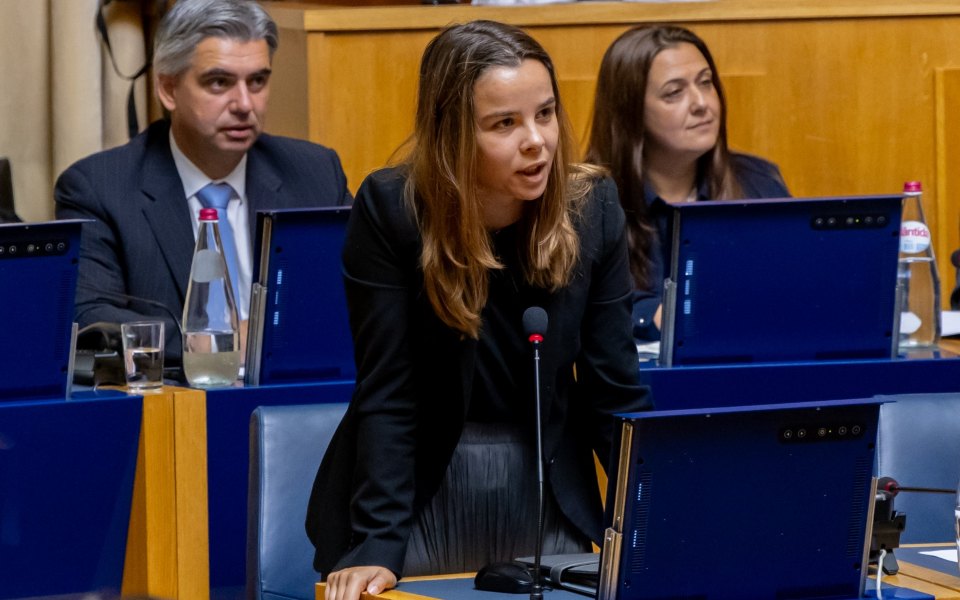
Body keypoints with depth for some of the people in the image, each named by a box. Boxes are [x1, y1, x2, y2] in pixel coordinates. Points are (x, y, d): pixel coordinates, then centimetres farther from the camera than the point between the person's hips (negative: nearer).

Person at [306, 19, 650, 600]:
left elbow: (614, 389, -5)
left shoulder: (592, 207, -8)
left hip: (549, 491, 2)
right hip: (422, 489, -2)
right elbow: (386, 395, -16)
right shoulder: (391, 209, -16)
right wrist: (377, 544, -25)